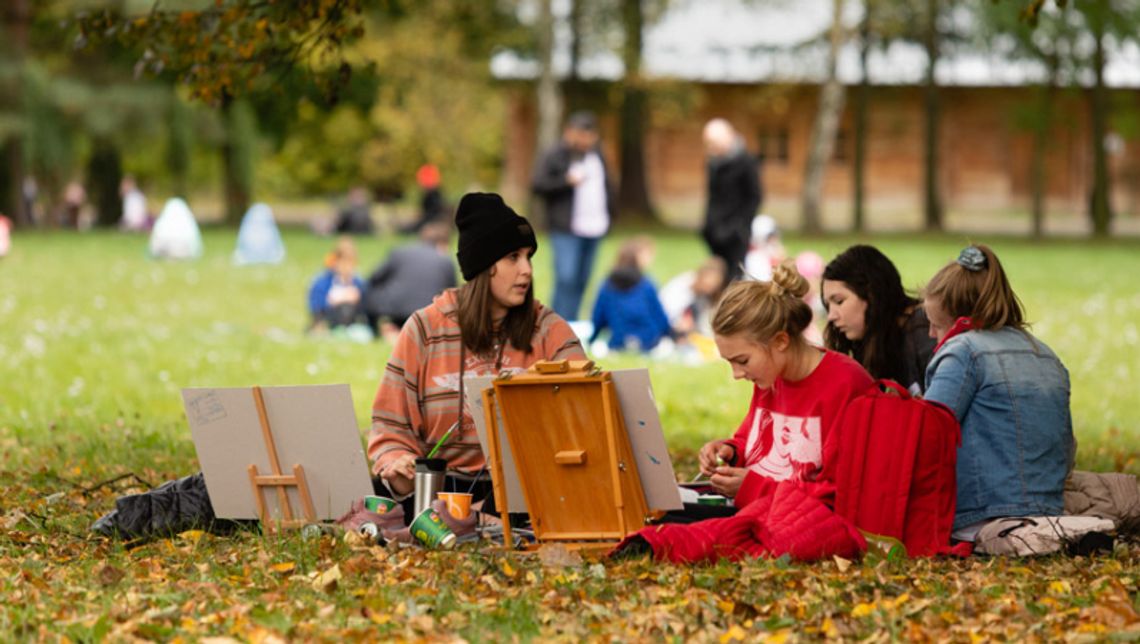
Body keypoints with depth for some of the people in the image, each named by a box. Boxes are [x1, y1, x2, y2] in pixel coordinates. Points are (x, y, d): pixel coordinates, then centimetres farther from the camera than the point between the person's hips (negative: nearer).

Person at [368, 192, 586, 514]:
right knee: (381, 491, -29)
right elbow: (392, 424, 6)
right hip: (446, 485, 0)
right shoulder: (425, 329, 5)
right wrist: (396, 464, -17)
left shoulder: (548, 330, 7)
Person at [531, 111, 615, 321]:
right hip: (566, 230, -7)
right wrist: (567, 181, -17)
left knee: (582, 280, 8)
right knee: (566, 278, -15)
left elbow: (607, 186, 24)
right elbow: (537, 184, -12)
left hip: (594, 228, 7)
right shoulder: (554, 156, -6)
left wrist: (609, 213, 15)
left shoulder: (596, 154, 15)